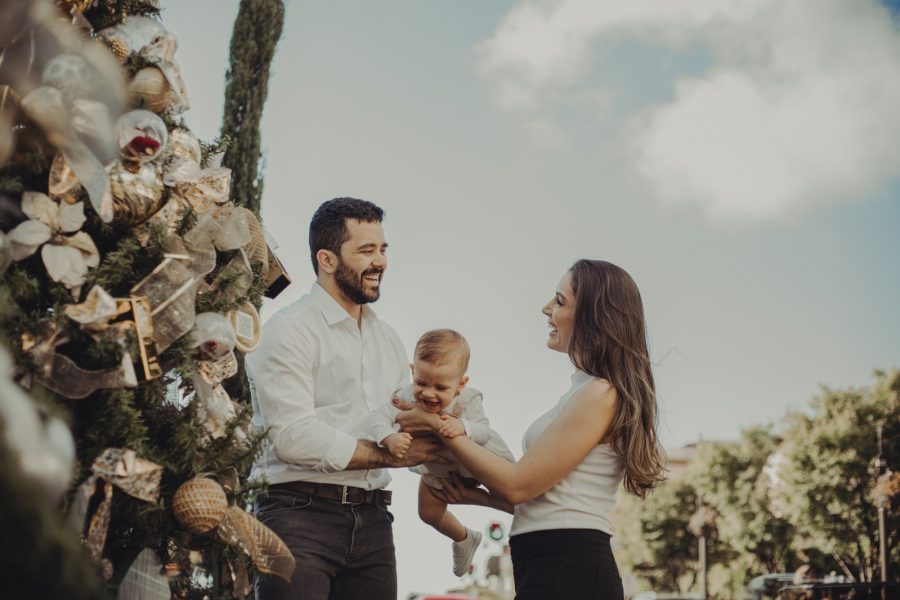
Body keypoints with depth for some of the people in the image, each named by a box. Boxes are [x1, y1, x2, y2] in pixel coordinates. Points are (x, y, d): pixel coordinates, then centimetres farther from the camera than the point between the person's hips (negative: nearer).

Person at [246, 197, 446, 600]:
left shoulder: (388, 340, 19)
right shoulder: (290, 330, -6)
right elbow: (292, 437, -16)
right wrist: (387, 454, -10)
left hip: (372, 521, 7)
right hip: (300, 515, -6)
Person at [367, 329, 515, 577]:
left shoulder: (468, 400, -40)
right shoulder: (407, 397, -36)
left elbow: (483, 432, -51)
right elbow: (379, 416, -46)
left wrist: (464, 427, -72)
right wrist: (390, 439, -66)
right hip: (438, 467, 3)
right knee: (429, 513, 18)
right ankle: (464, 539, 50)